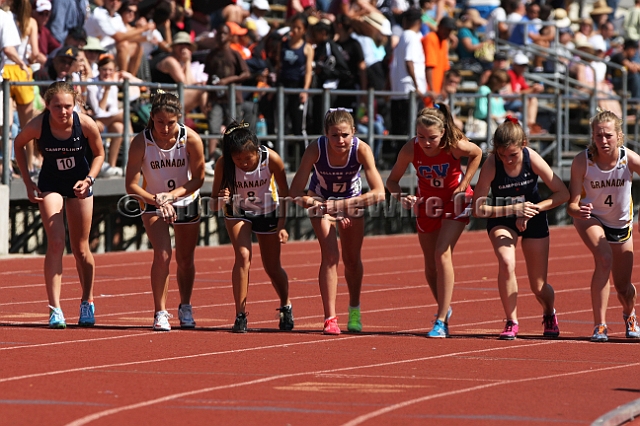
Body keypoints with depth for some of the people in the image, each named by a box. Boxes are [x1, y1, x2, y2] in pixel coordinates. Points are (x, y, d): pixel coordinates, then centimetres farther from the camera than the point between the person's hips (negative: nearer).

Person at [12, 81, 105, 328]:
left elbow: (99, 154, -4)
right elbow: (18, 144, -2)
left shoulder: (86, 124, -23)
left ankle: (87, 303, 30)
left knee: (80, 249, 8)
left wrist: (89, 179, -18)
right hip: (50, 185, -1)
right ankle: (55, 310, -16)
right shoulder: (37, 126, -24)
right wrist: (27, 182, -4)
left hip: (78, 185, 1)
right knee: (55, 243, -15)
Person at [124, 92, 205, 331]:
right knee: (162, 255, -20)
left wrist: (172, 194, -26)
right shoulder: (141, 142, -24)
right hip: (154, 205, -2)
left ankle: (185, 309, 35)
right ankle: (160, 313, -9)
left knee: (185, 260, 12)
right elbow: (131, 185, -19)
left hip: (187, 203, 2)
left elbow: (198, 178, -12)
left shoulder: (191, 139, -22)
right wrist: (158, 201, -31)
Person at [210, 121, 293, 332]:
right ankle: (240, 316, -14)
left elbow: (285, 194, -14)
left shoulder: (272, 159, -30)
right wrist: (221, 199, -45)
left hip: (268, 212, 1)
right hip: (238, 212, 0)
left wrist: (281, 225, -18)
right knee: (243, 256, -22)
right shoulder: (223, 164, -30)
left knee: (272, 267, 9)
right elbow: (214, 203, -23)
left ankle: (285, 307, 38)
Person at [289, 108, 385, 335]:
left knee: (352, 259, 10)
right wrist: (324, 208, -48)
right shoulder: (315, 150, -34)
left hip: (351, 199, 2)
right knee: (330, 255, -18)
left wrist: (344, 205, -48)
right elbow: (296, 192, -32)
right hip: (321, 200, -1)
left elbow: (379, 192, -38)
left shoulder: (362, 150, -33)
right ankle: (330, 318, -14)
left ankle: (354, 310, 35)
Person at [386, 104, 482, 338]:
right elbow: (392, 180, -12)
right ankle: (444, 307, 39)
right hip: (427, 202, 3)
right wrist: (401, 197, -33)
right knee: (431, 264, 11)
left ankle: (441, 321, -16)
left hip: (454, 201, -3)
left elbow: (477, 153, -6)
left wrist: (463, 185, -12)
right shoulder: (410, 149, -26)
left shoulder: (455, 145, -29)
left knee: (442, 254, -20)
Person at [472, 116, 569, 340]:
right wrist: (514, 209, -31)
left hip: (533, 220, 1)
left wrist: (535, 208, -26)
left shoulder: (532, 158, -24)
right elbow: (478, 209, -24)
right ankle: (511, 323, -13)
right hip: (502, 219, -1)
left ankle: (549, 315, 40)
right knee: (507, 264, -30)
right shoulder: (491, 165, -27)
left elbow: (563, 193, -15)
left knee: (538, 286, 4)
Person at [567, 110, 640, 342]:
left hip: (621, 223, 2)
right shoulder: (582, 161, -27)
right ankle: (600, 325, -21)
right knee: (604, 259, -32)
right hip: (591, 218, -2)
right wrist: (578, 211, -47)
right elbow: (571, 204, -24)